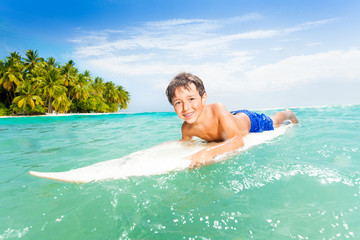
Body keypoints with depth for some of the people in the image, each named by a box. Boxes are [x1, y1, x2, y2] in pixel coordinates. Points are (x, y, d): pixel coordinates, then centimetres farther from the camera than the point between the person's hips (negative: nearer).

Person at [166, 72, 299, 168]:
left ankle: (289, 113, 56)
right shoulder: (186, 128, -31)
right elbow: (185, 142, -7)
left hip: (249, 120, -3)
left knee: (273, 122, 25)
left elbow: (238, 140, -55)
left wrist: (209, 151, -70)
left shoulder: (217, 109, -46)